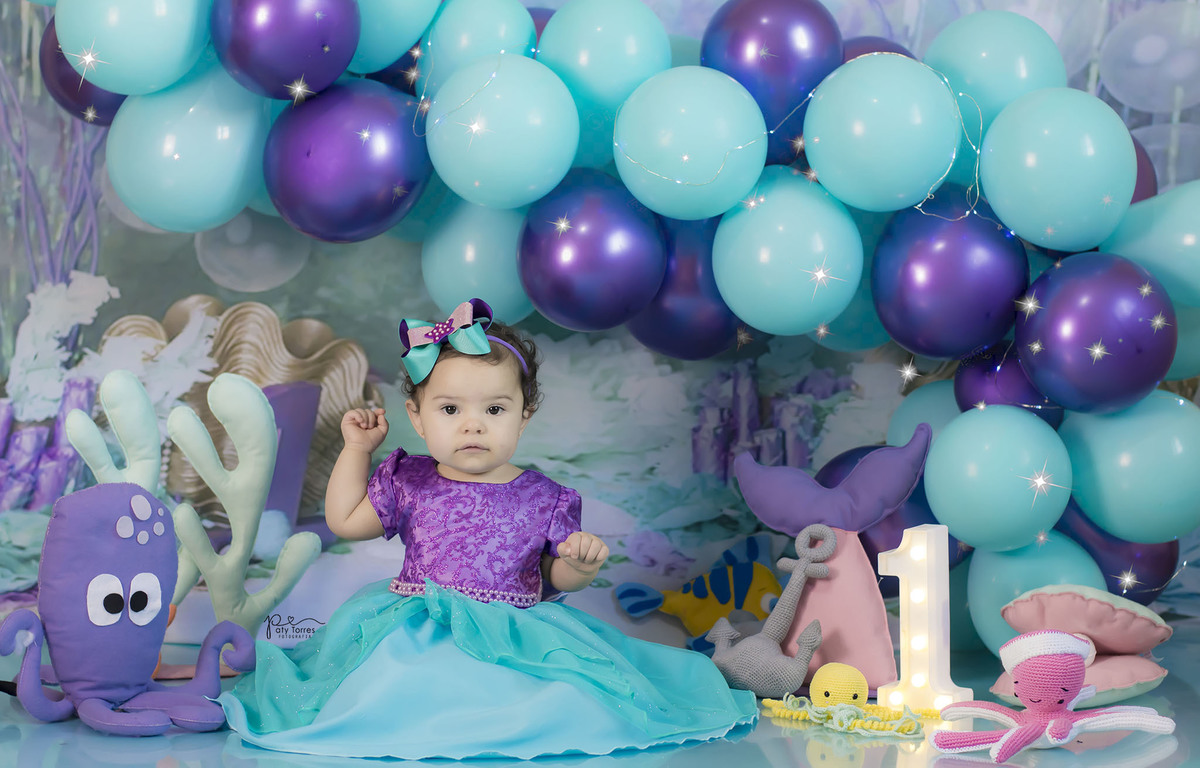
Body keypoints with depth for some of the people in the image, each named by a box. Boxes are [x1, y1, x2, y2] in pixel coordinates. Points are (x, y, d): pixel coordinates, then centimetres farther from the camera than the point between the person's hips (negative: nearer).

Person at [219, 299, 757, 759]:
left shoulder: (545, 499, 3)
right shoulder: (408, 483, 7)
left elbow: (557, 578, 13)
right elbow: (345, 521, 16)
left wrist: (581, 562, -11)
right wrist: (356, 449, 13)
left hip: (516, 641, 0)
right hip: (416, 634, 0)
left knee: (568, 700, -22)